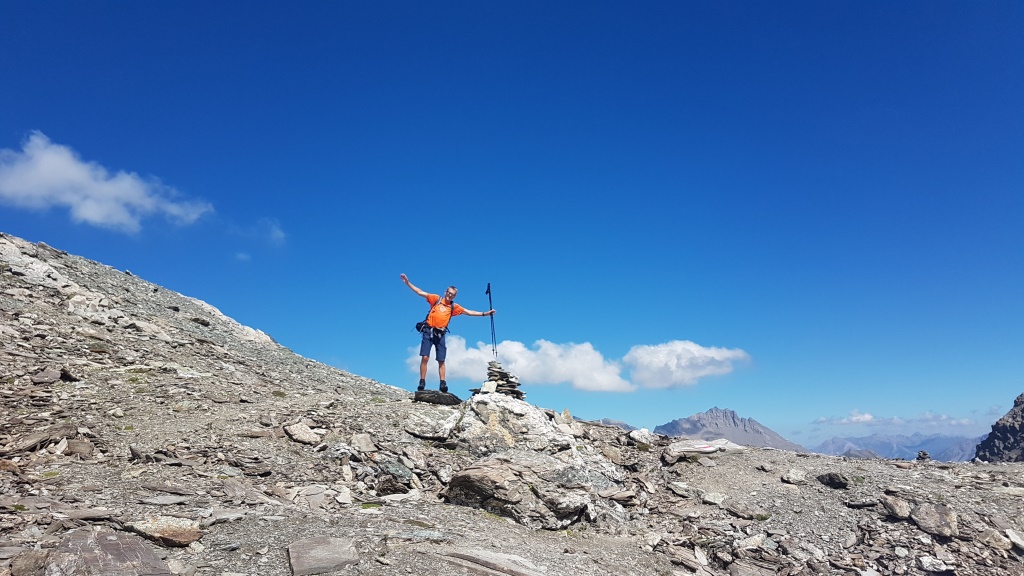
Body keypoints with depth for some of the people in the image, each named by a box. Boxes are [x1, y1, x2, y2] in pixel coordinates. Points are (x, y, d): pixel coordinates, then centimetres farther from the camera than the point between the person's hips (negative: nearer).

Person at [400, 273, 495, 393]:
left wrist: (484, 314, 10)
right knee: (425, 357, -9)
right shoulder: (436, 299, 8)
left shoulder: (454, 306, 13)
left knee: (441, 361, 0)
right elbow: (420, 292, 7)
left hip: (440, 334, 2)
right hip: (429, 331, -2)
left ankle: (443, 383, 1)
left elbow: (468, 312, 15)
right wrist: (408, 282, 1)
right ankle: (422, 382, -3)